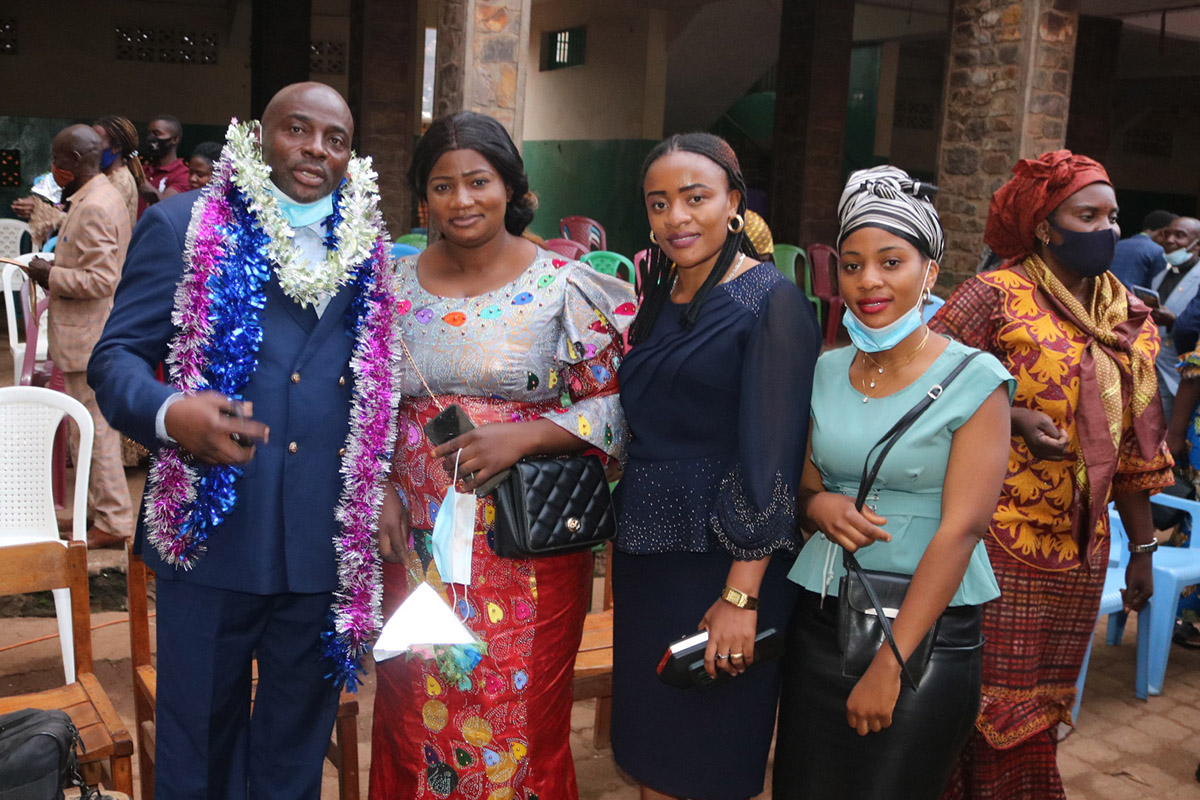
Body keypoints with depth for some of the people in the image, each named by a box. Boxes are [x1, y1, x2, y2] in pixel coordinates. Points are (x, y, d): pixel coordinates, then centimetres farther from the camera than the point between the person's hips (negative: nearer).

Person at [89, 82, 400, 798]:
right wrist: (170, 415, -23)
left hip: (328, 545, 3)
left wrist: (384, 479, 2)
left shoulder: (369, 247, 10)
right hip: (214, 534, -2)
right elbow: (116, 355, -1)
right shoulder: (182, 226, 1)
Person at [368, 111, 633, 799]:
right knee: (415, 712, 14)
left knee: (520, 714, 8)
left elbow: (613, 403, -6)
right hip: (417, 543, 3)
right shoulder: (397, 284, 4)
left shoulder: (566, 287, -5)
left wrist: (524, 437, -19)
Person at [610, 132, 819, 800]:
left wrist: (742, 594, -21)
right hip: (646, 551, 7)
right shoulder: (657, 300, 10)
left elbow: (769, 457, -18)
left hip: (724, 562, -7)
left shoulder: (771, 301, -13)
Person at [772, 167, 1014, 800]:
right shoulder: (827, 372, 6)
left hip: (930, 626, -4)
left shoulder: (973, 380, -8)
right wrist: (818, 507, -10)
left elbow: (962, 527, -14)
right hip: (821, 614, 4)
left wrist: (890, 663, -16)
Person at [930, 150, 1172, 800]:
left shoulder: (1130, 320, 10)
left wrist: (1142, 547, 16)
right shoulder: (995, 296, -9)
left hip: (1080, 550, 6)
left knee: (1042, 708, 16)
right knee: (993, 704, 2)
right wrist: (1013, 418, -22)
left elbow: (1133, 447, 15)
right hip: (1000, 544, -6)